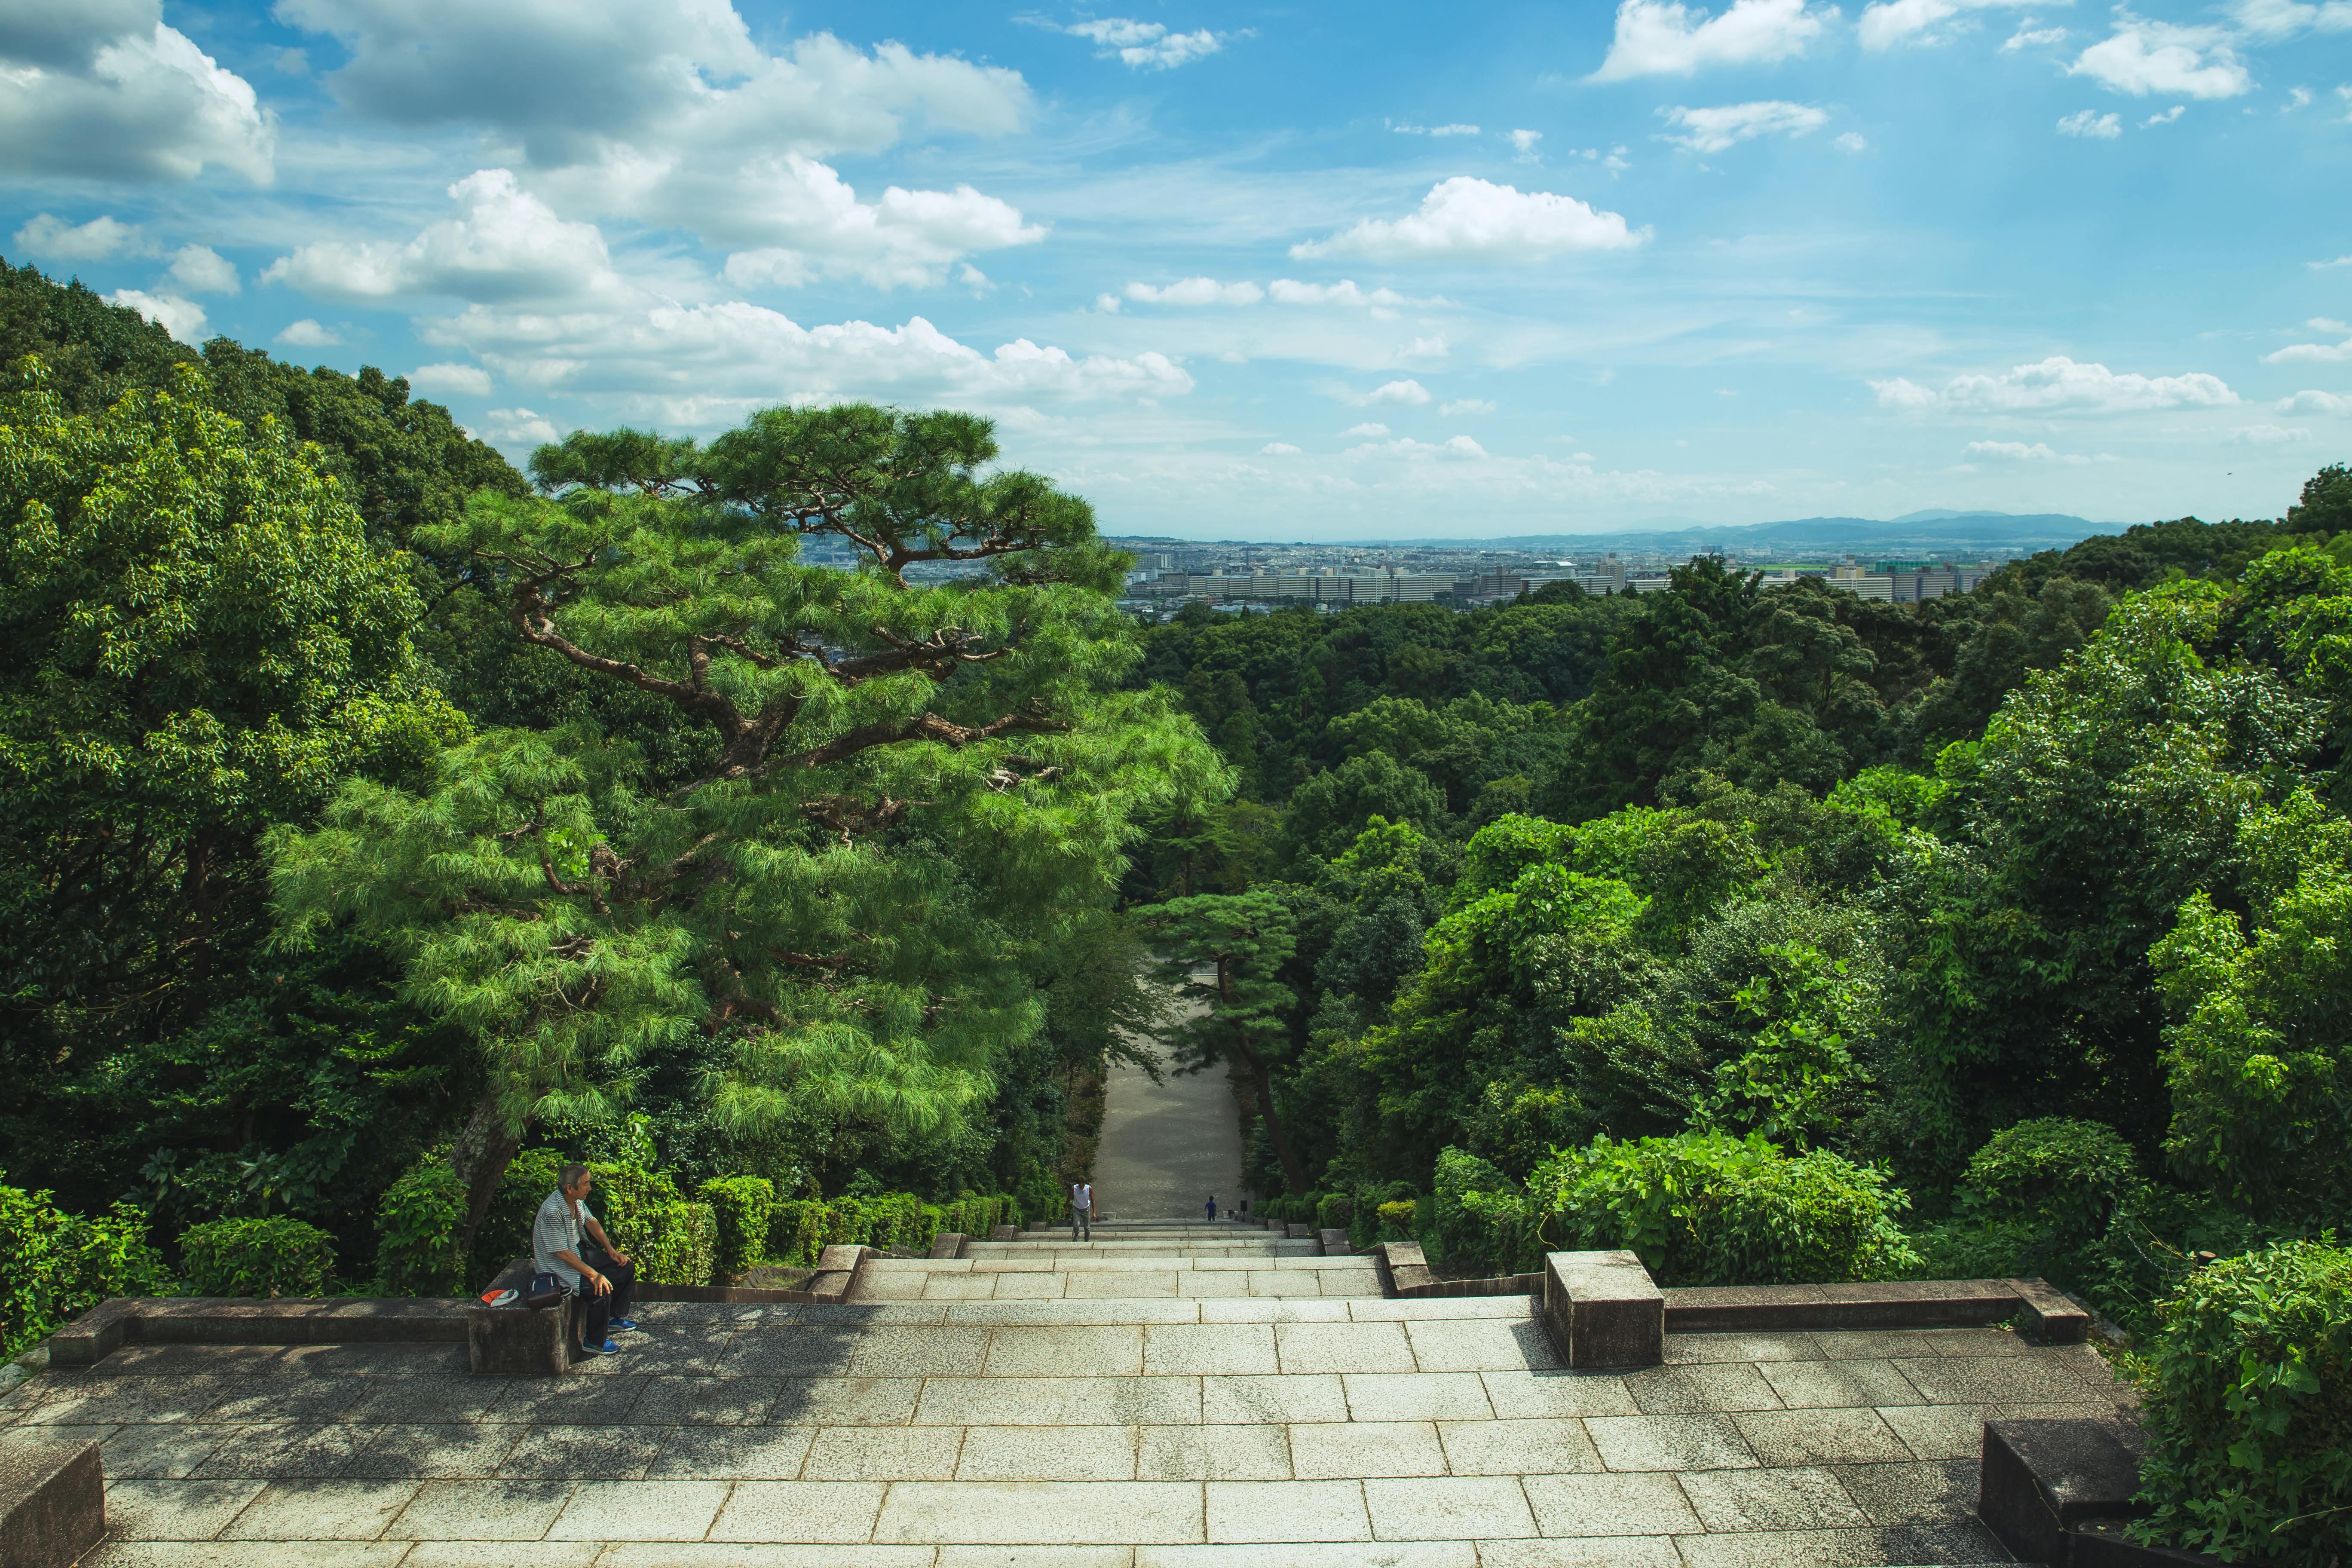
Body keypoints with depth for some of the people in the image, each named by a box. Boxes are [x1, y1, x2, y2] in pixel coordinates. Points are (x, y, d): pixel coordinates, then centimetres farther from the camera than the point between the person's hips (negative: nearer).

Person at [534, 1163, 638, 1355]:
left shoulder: (576, 1199, -5)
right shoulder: (553, 1212, -32)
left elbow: (591, 1222, 12)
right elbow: (561, 1252, -29)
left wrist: (611, 1251, 7)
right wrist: (594, 1275, -28)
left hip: (581, 1250, 9)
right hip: (559, 1265, -9)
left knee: (627, 1268, 6)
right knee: (601, 1290, -26)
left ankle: (616, 1316, 25)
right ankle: (595, 1341, -5)